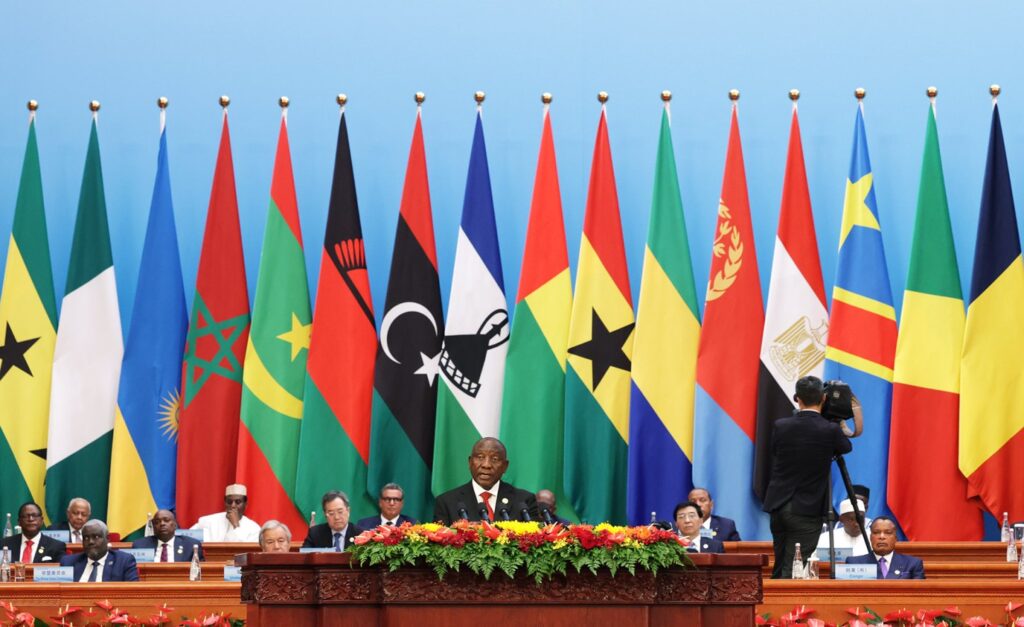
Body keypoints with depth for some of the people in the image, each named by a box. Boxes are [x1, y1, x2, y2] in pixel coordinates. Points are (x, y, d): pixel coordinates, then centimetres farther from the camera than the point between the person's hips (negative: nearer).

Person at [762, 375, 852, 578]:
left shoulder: (780, 426, -2)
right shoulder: (830, 430, -11)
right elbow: (846, 447, 10)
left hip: (778, 506, 4)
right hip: (807, 510, -4)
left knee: (780, 567, 16)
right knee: (793, 570, -3)